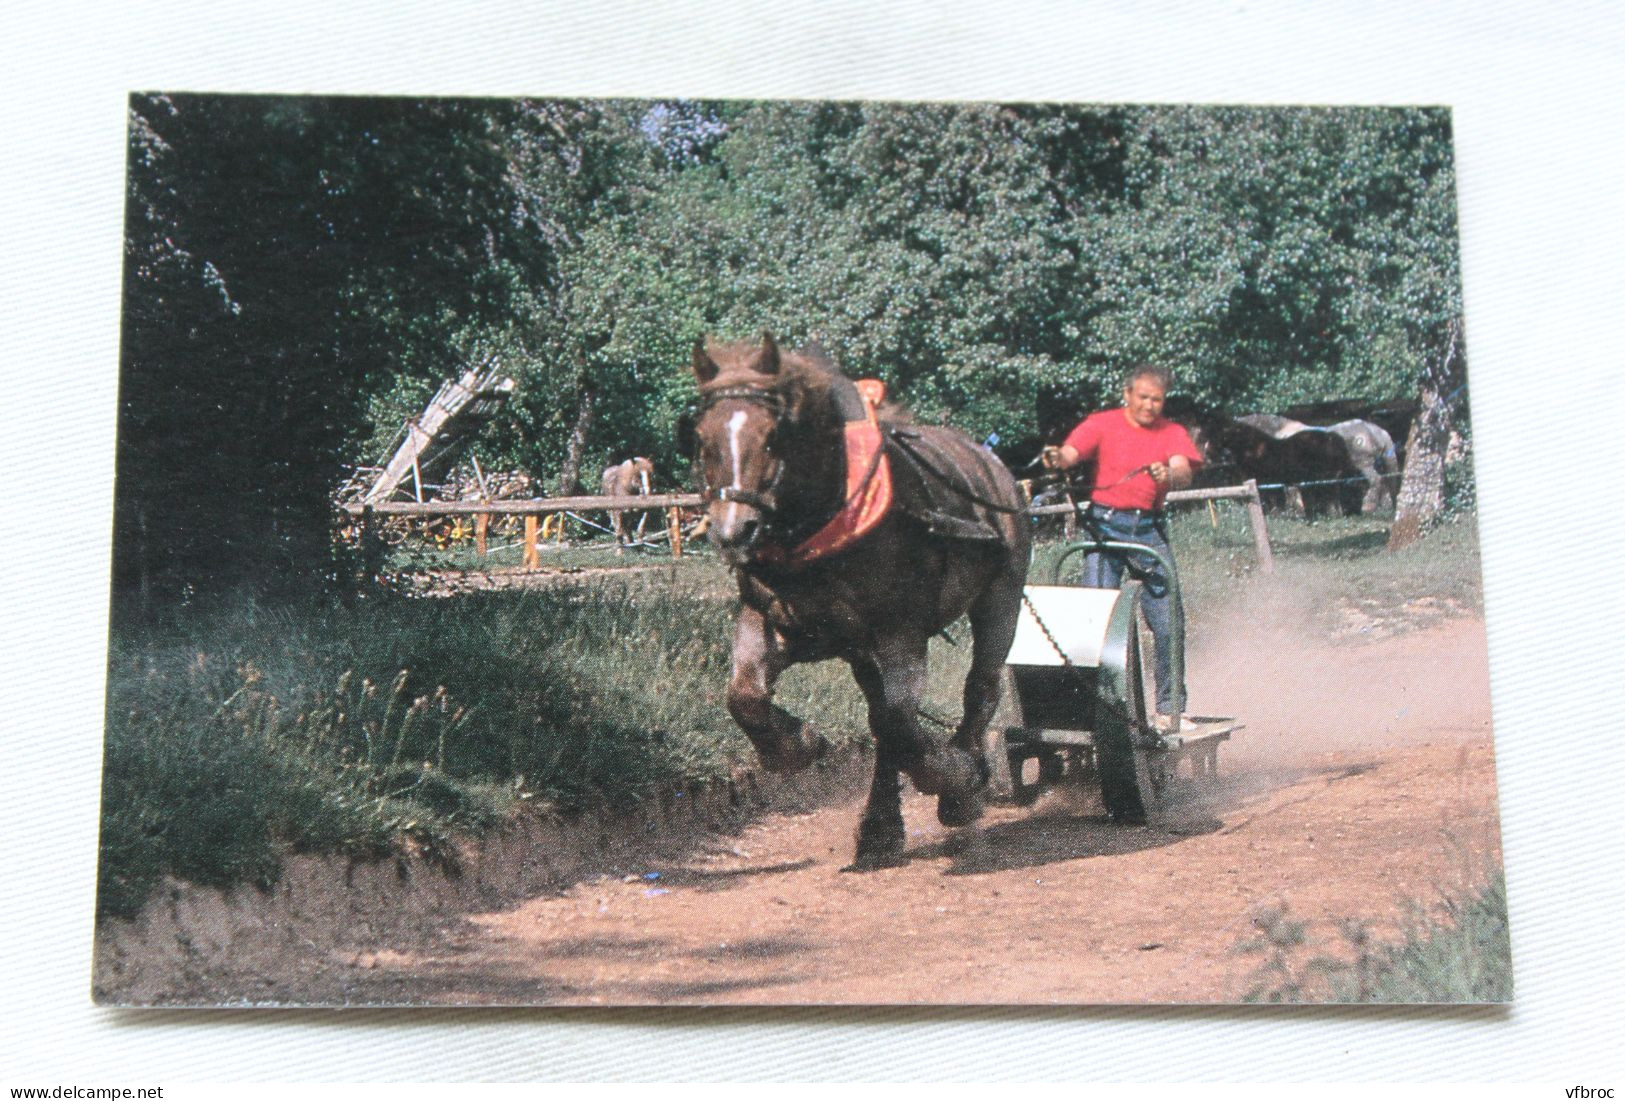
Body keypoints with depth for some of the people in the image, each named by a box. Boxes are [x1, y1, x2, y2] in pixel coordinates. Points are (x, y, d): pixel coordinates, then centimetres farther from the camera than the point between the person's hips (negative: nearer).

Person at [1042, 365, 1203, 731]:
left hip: (1149, 530, 2)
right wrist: (1056, 458, -38)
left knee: (1169, 623, -1)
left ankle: (1171, 708, 12)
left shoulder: (1173, 433, 8)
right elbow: (1071, 452, -14)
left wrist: (1168, 475, -34)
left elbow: (1183, 470, -10)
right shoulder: (1103, 424, 2)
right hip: (1105, 525, -2)